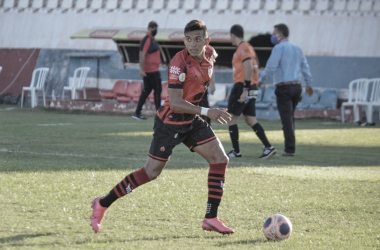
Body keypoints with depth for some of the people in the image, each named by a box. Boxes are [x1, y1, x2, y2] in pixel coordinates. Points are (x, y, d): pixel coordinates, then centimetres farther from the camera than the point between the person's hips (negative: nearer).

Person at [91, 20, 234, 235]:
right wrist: (206, 112, -33)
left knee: (220, 160, -5)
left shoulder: (209, 54, -2)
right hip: (170, 121, -7)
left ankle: (211, 218, -2)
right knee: (151, 172, -4)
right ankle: (103, 204, 9)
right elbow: (175, 103, -28)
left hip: (191, 120, 7)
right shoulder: (179, 63, -25)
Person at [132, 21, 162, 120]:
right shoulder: (147, 39, -13)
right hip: (152, 71, -10)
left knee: (147, 90, 9)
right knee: (158, 90, -3)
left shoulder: (151, 39, 17)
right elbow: (142, 54, -22)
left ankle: (137, 113, 8)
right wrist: (141, 69, -29)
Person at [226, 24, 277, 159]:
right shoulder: (247, 47, 19)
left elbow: (249, 69, -22)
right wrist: (234, 92, 28)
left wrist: (245, 90, -26)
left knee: (231, 118, -2)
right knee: (250, 120, 8)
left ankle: (236, 151, -2)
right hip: (251, 89, 9)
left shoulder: (243, 48, -12)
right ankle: (268, 147, 0)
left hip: (243, 88, -9)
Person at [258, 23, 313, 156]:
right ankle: (290, 147, 14)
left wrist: (261, 80, -5)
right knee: (290, 117, 15)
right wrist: (309, 84, 27)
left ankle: (290, 149, -12)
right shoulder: (297, 48, 15)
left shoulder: (279, 48, -8)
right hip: (297, 86, 7)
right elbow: (305, 67, 19)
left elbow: (271, 67, -16)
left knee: (287, 118, -8)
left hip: (284, 87, -7)